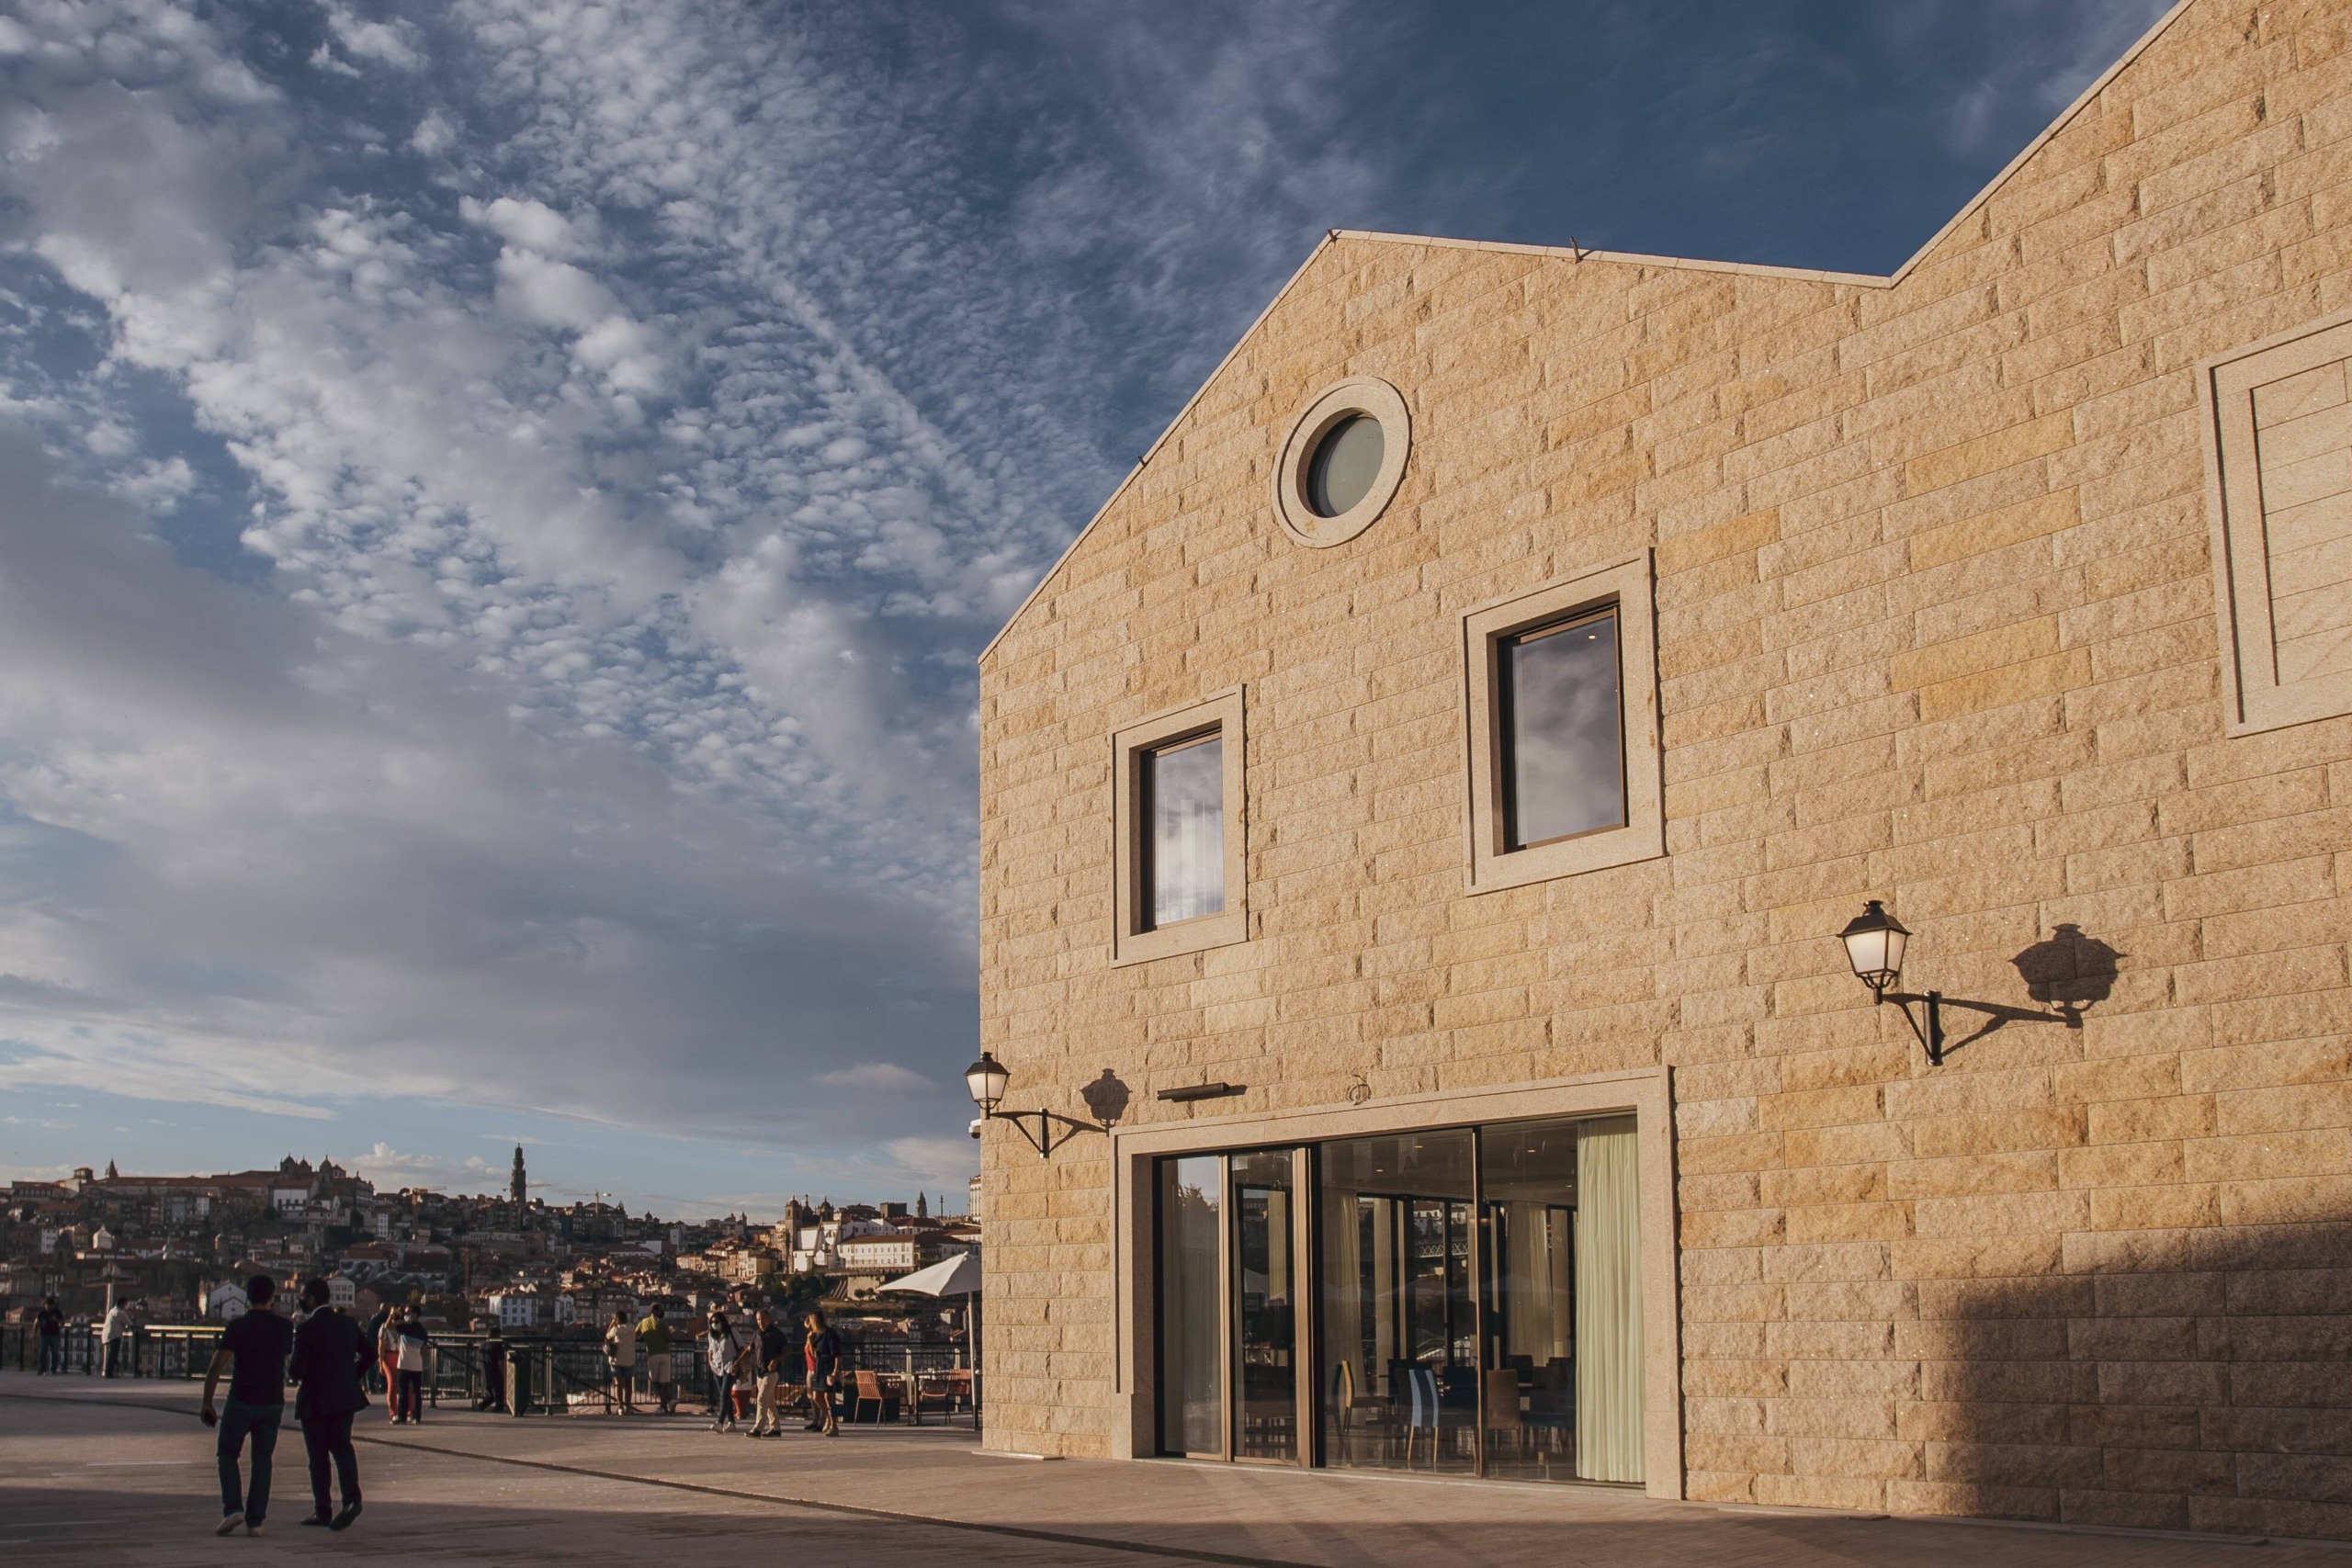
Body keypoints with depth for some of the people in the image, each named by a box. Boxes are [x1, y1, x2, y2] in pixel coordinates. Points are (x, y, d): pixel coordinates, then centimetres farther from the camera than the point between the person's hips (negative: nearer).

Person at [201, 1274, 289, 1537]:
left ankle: (232, 1508, -4)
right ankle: (255, 1520, 5)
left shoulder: (237, 1327, -8)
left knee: (227, 1454, 13)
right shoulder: (284, 1327, 1)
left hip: (241, 1401, -3)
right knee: (262, 1460, 9)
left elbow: (216, 1368, -12)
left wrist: (207, 1402, -4)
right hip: (272, 1402, 3)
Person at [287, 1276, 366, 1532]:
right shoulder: (348, 1324, 3)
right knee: (342, 1446, 13)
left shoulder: (307, 1329, -17)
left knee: (318, 1456, 7)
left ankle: (323, 1511, 12)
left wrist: (289, 1370, 2)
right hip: (345, 1398, 5)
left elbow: (296, 1370, -20)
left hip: (315, 1400, -5)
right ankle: (351, 1498, -8)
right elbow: (370, 1353, 11)